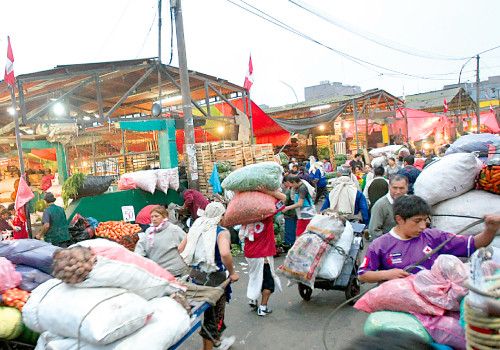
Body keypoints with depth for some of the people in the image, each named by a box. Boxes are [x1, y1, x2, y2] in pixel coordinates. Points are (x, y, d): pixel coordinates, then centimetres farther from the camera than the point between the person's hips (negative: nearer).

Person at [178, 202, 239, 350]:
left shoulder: (195, 228, 4)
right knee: (212, 317, 11)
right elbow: (225, 254, -33)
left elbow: (180, 249, 7)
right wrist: (232, 273, -18)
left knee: (214, 311, 28)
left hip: (196, 275, 7)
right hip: (214, 278, -7)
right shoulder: (222, 232, -15)